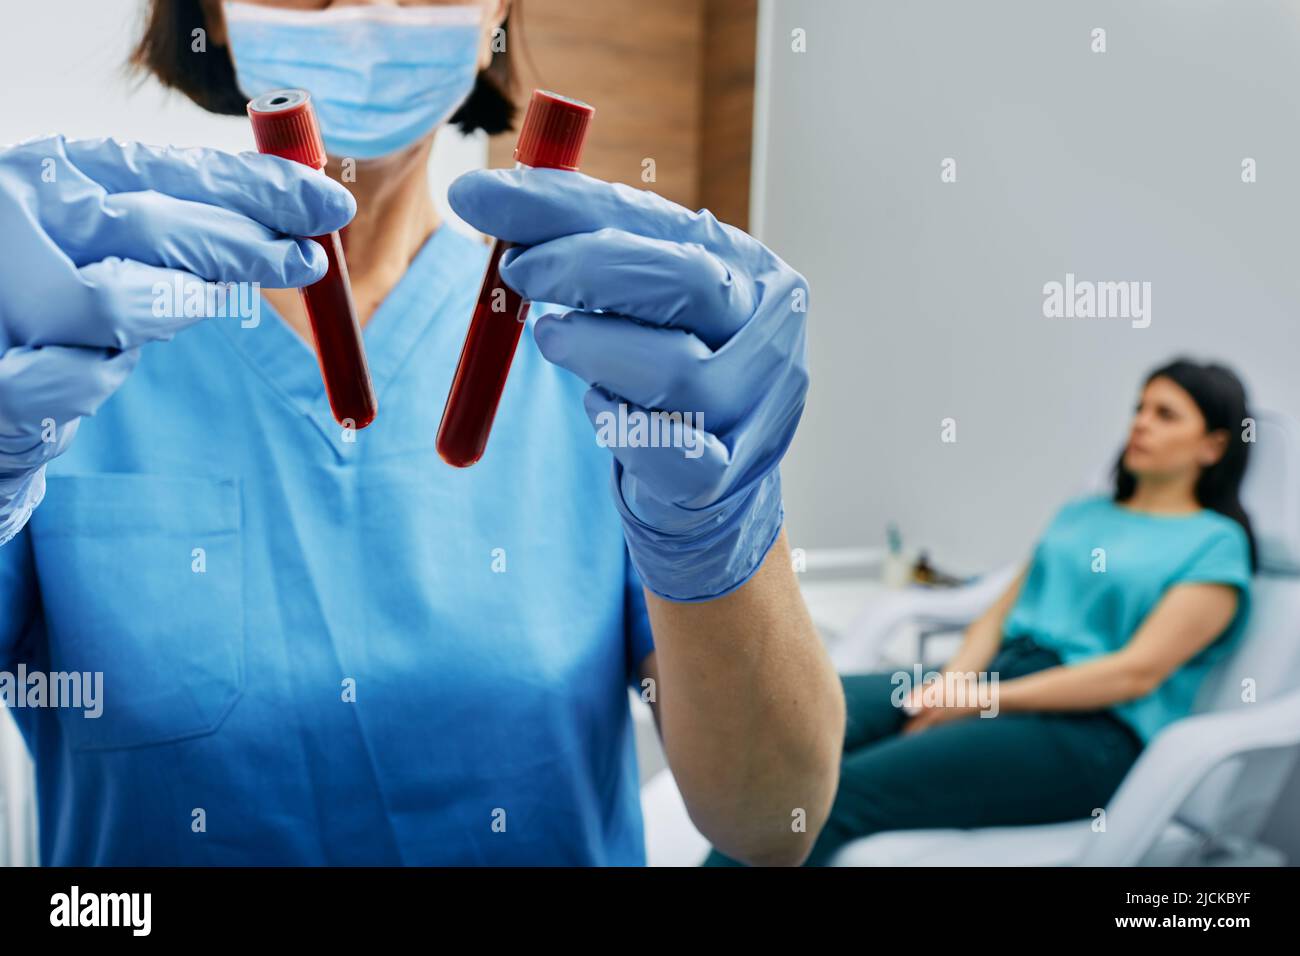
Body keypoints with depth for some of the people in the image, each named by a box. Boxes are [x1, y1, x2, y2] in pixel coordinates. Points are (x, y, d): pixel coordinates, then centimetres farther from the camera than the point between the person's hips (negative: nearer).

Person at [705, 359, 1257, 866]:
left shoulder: (1216, 543, 4)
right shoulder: (1081, 513, 24)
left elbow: (1138, 672, -9)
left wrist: (983, 698, -14)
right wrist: (952, 682, -5)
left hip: (1091, 729, -6)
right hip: (993, 682, 6)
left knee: (842, 790, -29)